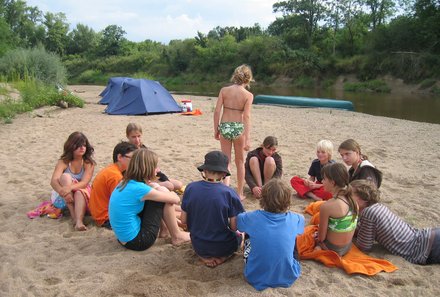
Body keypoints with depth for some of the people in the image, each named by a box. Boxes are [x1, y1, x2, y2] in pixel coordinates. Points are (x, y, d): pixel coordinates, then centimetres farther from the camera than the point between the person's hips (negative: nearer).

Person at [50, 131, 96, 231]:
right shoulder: (63, 162, -10)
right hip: (62, 197, 0)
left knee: (80, 192, -35)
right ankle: (73, 216, -37)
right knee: (65, 176, -29)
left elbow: (84, 183, -23)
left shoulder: (89, 163, -10)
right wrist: (62, 191, -47)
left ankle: (79, 221, -55)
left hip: (82, 195, 0)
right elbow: (53, 181, -25)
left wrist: (70, 187, -44)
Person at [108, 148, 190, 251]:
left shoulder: (125, 183, 2)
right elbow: (176, 199, -10)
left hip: (124, 239, 8)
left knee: (162, 192, 10)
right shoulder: (140, 189, -22)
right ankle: (176, 237, 9)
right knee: (165, 194, -6)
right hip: (137, 242, -8)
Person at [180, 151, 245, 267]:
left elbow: (183, 220, -4)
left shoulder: (190, 188, -13)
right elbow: (234, 227, -15)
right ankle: (221, 257, 7)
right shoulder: (229, 193, -21)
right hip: (222, 247, -2)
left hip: (198, 247, 3)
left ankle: (204, 256, 10)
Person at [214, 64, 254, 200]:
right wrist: (247, 138, -14)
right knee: (240, 162, 16)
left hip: (224, 127, 1)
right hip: (238, 128, -1)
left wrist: (216, 130, 6)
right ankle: (240, 193, 26)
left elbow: (217, 111, -4)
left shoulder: (224, 90, -1)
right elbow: (246, 117, -14)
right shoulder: (248, 95, -7)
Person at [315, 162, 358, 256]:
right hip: (348, 247, 6)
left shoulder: (326, 206, -27)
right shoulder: (353, 201, -7)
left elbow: (321, 237, -18)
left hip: (332, 249, -6)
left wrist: (317, 239, 6)